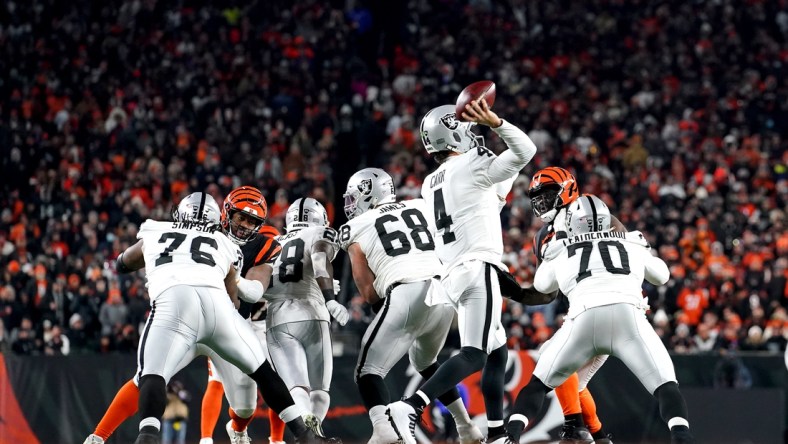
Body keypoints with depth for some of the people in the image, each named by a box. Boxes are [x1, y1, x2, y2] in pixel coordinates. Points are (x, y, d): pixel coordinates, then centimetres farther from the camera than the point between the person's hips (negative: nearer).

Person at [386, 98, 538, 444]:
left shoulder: (430, 185, 19)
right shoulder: (470, 167, -3)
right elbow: (525, 151, -12)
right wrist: (495, 123, -20)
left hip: (451, 274, 8)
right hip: (477, 269, -8)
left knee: (498, 349, 17)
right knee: (474, 355, -16)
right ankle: (411, 406, -34)